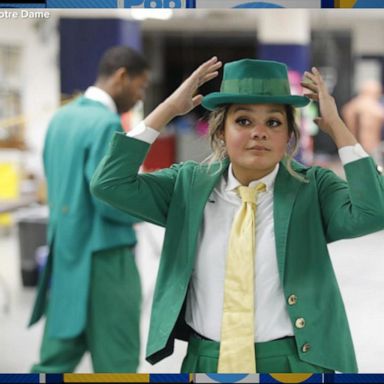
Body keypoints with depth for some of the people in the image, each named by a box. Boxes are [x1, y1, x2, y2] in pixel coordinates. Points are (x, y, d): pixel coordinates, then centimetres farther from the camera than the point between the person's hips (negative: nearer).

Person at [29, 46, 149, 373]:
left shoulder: (62, 117, 10)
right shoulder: (107, 124, -18)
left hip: (66, 252, 8)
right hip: (104, 256, -8)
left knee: (57, 357, 12)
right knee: (116, 363, 4)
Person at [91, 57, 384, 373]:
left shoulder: (313, 188, -3)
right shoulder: (189, 184, 1)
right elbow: (110, 184, -9)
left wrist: (337, 126, -16)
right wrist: (168, 110, -10)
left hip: (293, 363, -1)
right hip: (204, 361, 2)